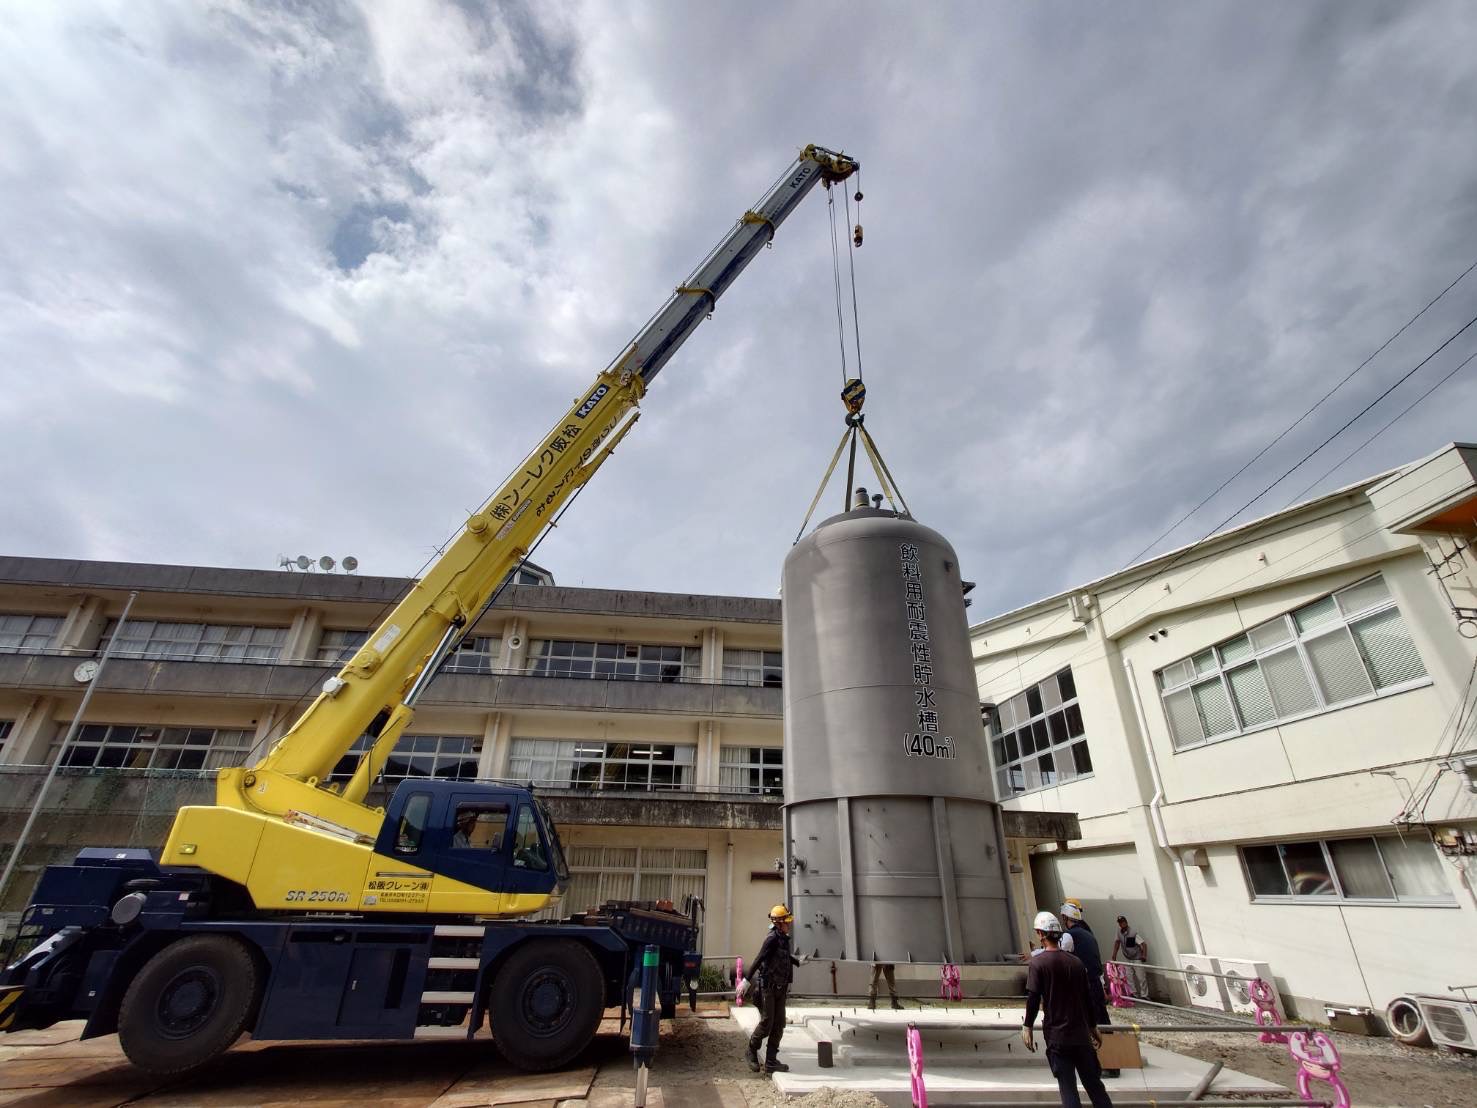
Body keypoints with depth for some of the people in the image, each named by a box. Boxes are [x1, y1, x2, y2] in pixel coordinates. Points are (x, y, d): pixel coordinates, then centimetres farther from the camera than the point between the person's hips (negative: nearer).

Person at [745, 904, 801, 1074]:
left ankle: (771, 1062, 13)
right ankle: (751, 1052, 18)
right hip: (767, 987, -8)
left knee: (779, 1025, 7)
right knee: (766, 1023, -4)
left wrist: (797, 961, 38)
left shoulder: (783, 938, 9)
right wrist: (747, 980, -27)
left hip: (780, 988, 8)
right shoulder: (772, 938, -19)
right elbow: (759, 959, -24)